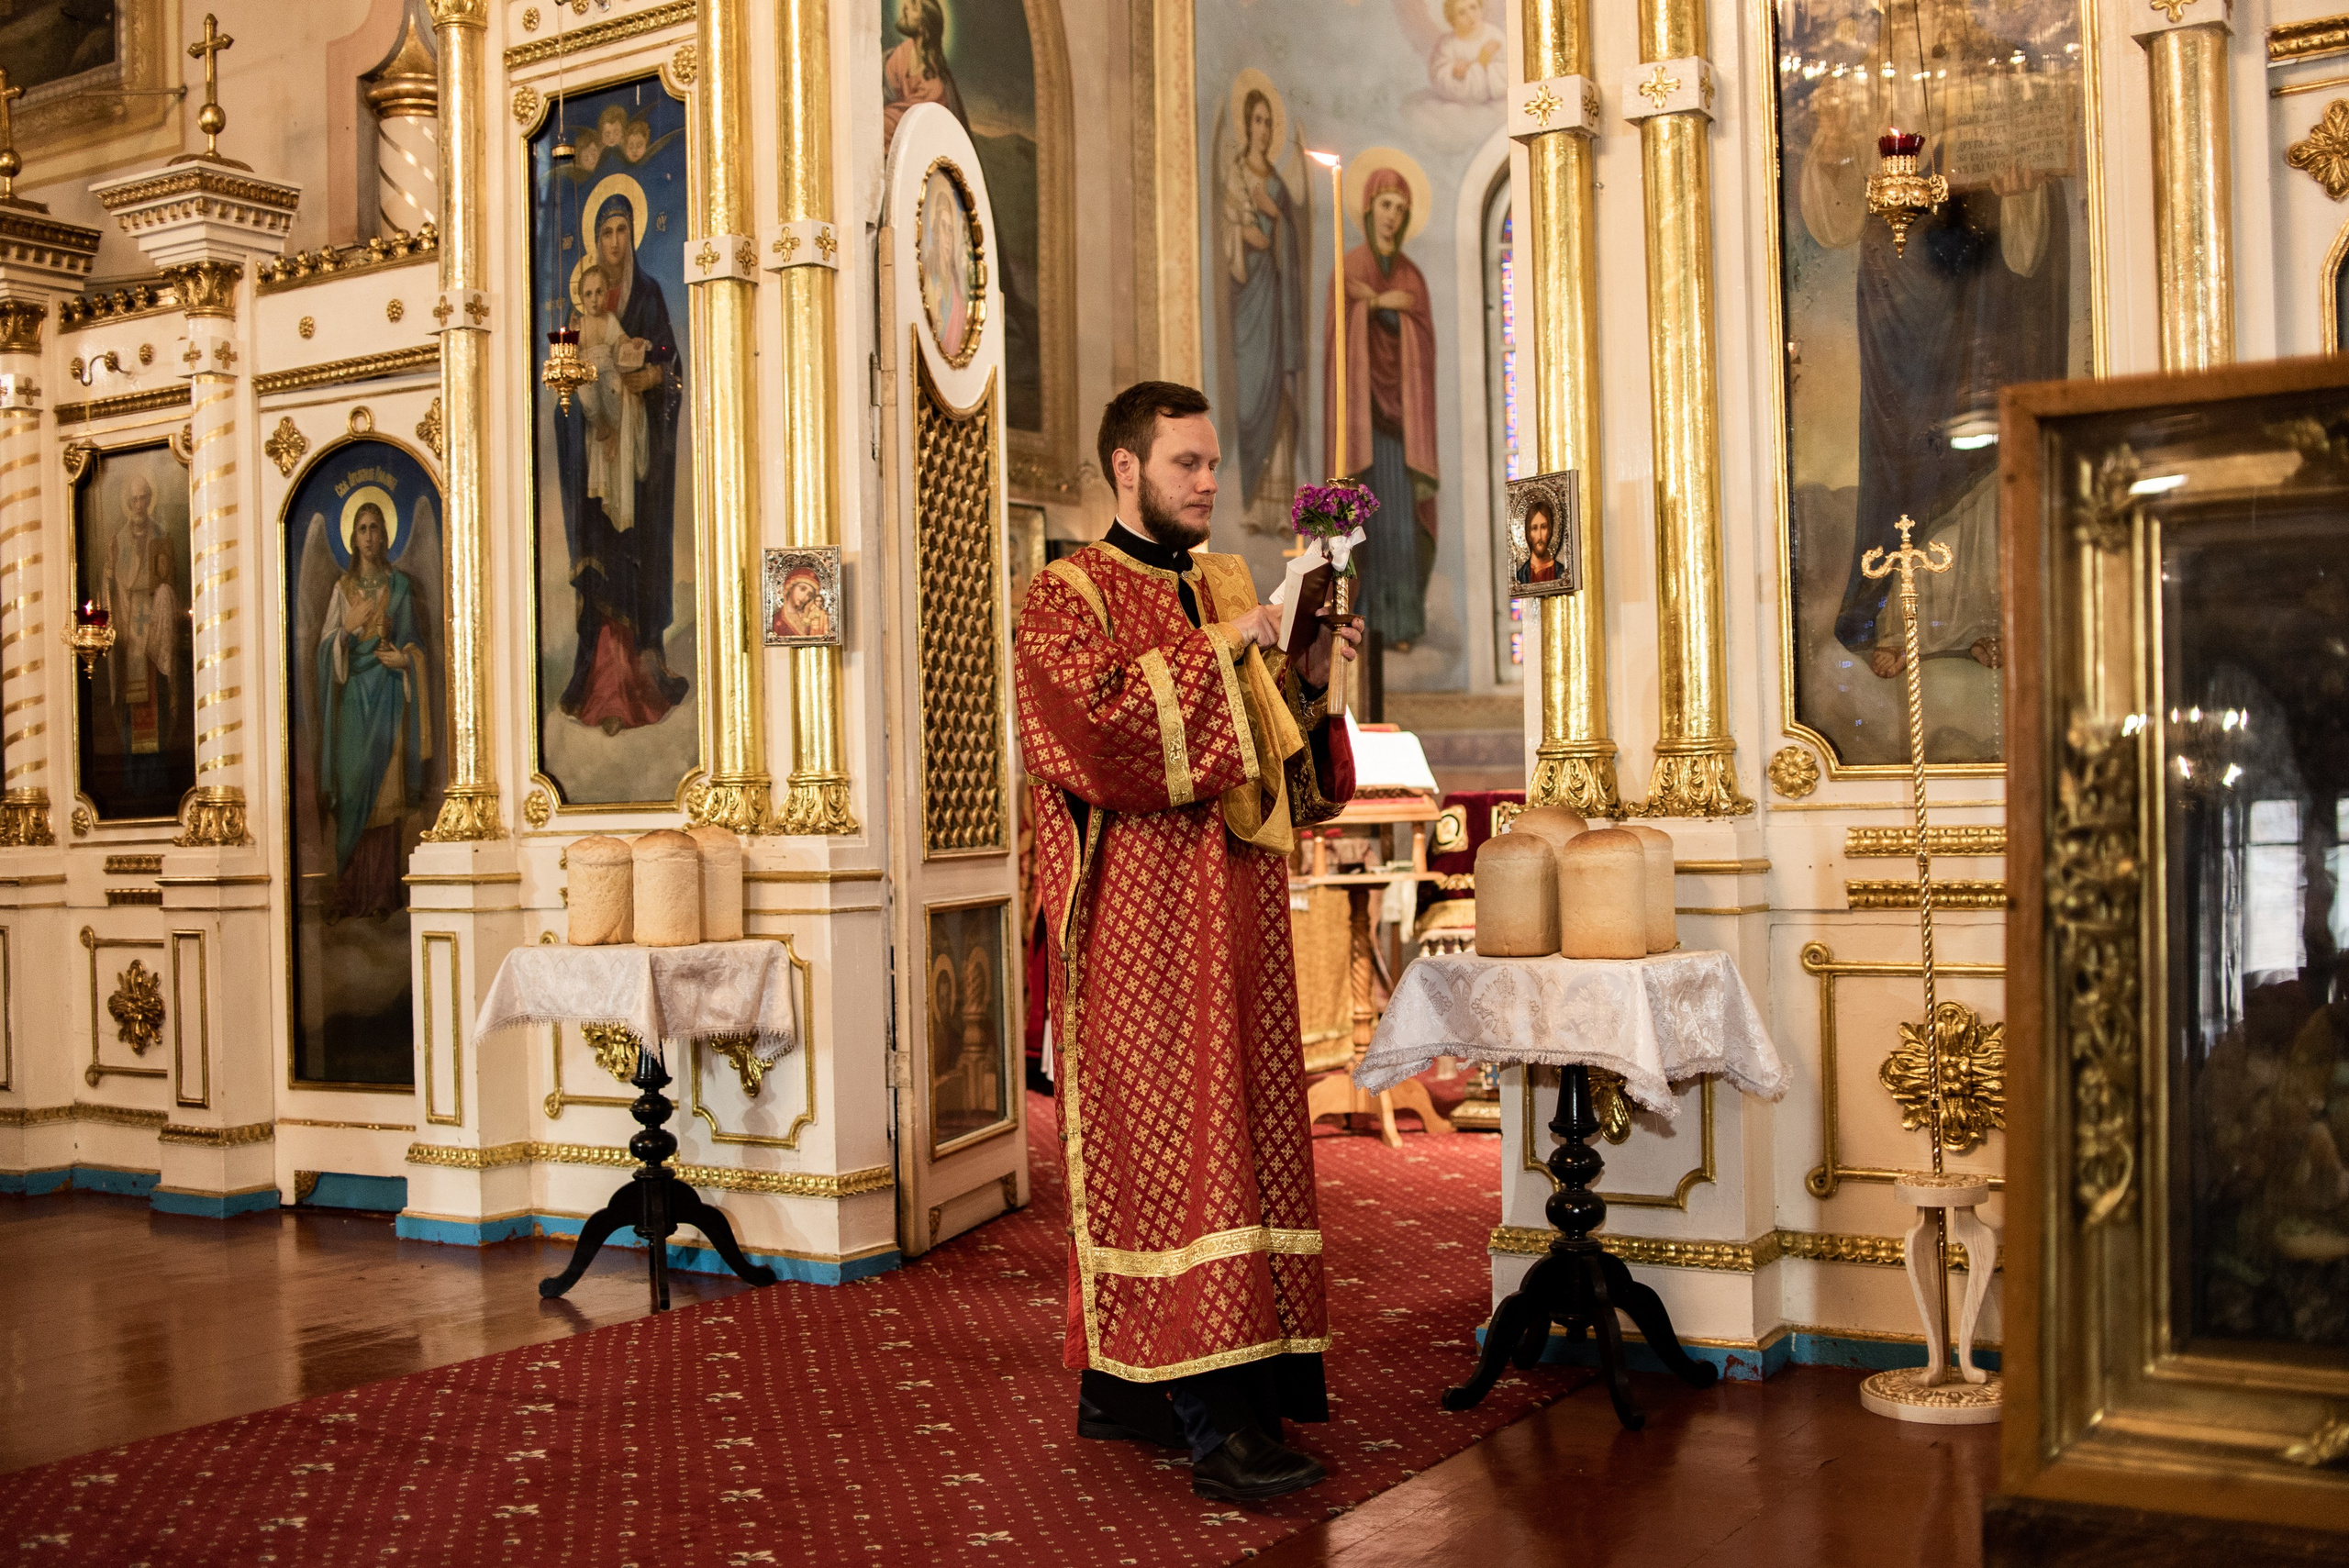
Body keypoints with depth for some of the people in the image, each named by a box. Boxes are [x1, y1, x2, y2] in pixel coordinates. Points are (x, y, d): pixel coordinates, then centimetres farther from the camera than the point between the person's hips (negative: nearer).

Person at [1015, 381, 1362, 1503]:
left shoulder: (1225, 589, 18)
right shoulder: (1068, 598, -2)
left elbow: (1271, 752, 19)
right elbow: (1100, 723, -20)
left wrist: (1307, 680, 1)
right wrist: (1221, 654, -15)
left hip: (1234, 912, 8)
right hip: (1142, 917, -7)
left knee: (1237, 1132, 7)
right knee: (1173, 1136, -11)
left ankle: (1121, 1384, 16)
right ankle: (1211, 1419, -11)